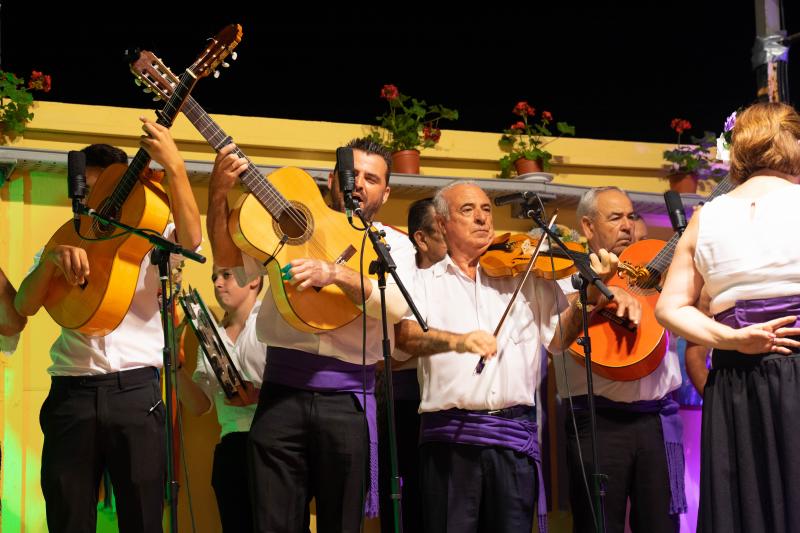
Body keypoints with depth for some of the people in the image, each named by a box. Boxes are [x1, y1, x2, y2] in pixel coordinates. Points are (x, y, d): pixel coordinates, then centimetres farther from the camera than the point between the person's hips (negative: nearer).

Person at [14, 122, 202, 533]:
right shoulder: (61, 246, 17)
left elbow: (190, 239, -13)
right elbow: (24, 307, 1)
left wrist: (173, 166, -21)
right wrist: (53, 259, -17)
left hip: (136, 390, -2)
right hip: (71, 392, 2)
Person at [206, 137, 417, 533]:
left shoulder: (393, 244, 9)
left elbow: (396, 306, -10)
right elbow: (229, 259, 1)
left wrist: (336, 273, -24)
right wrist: (219, 194, -14)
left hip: (347, 396, 0)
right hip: (282, 388, 0)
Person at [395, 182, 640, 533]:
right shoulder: (424, 282, 11)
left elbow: (558, 335, 10)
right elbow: (405, 335, -8)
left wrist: (590, 293, -6)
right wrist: (456, 340, -26)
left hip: (514, 433, 1)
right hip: (449, 435, -1)